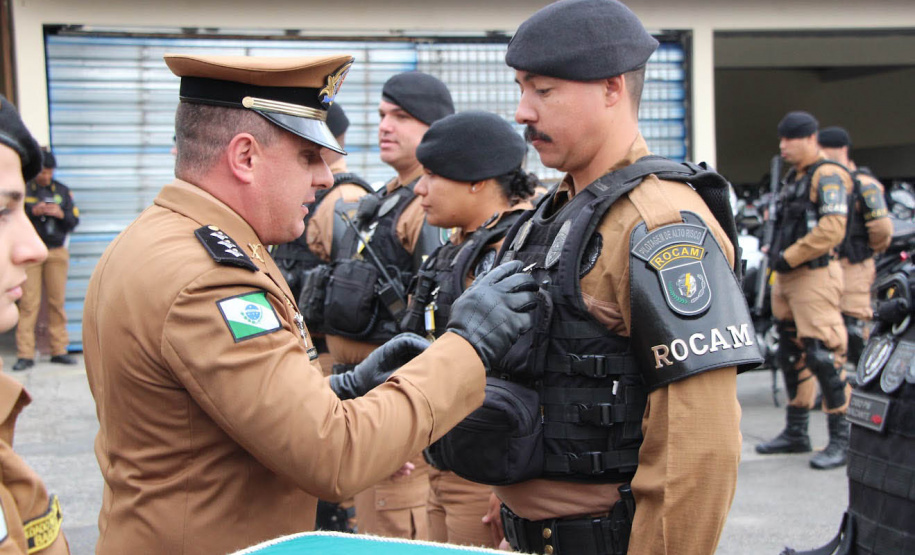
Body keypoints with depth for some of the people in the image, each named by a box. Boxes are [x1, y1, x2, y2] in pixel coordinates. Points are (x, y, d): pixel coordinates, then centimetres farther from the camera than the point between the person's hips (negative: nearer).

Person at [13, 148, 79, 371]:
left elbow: (74, 220, 10)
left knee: (57, 301, 1)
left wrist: (61, 214, -10)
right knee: (29, 302, -6)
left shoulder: (62, 191, 14)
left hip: (57, 252, 3)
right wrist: (33, 212, -18)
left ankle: (59, 350, 9)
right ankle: (25, 355, -4)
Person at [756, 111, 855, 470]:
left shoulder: (828, 176, -10)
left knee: (823, 354, -13)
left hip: (815, 276, -10)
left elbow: (832, 228, -21)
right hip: (787, 278, 10)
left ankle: (842, 439, -7)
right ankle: (796, 433, 24)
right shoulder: (793, 178, 19)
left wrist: (789, 256, -18)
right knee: (791, 355, 14)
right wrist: (775, 252, 13)